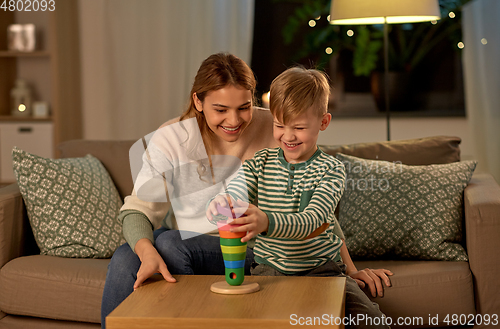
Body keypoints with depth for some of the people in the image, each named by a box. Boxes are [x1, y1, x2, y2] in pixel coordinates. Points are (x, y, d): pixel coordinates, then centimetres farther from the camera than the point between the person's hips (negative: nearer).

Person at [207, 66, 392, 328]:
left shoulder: (331, 169, -6)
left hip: (320, 269, -2)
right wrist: (221, 203, -39)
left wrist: (267, 222, -43)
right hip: (269, 269, 2)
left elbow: (311, 221, -22)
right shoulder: (260, 163, 6)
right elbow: (236, 193, -11)